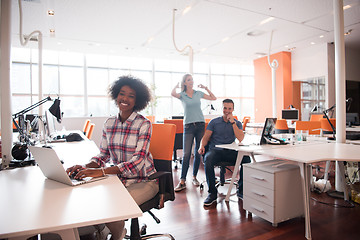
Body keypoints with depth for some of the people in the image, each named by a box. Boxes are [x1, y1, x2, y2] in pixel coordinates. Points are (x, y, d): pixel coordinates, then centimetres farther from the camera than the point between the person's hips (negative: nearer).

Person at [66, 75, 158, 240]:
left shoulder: (143, 124, -13)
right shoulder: (109, 123, 4)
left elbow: (138, 161, -22)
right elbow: (104, 154, 9)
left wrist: (102, 171, -31)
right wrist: (86, 167, -13)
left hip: (143, 181, -4)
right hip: (118, 179, 5)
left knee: (112, 208, -25)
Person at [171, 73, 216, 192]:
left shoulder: (199, 93, 12)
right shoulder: (182, 95, 4)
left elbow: (214, 98, 17)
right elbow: (173, 93, -18)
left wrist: (205, 88, 13)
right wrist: (177, 85, 2)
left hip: (200, 125, 3)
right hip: (188, 126, -2)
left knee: (198, 153, 6)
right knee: (186, 154, -8)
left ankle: (194, 177, 20)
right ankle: (182, 181, -4)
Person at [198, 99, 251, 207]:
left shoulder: (237, 123, 13)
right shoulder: (214, 122, 11)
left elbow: (240, 139, -5)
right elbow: (205, 137, 5)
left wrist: (233, 122, -8)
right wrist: (202, 146, -17)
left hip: (230, 152, 1)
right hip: (215, 150, -1)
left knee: (246, 159, -26)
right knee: (208, 159, -35)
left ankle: (241, 190, -8)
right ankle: (212, 193, -22)